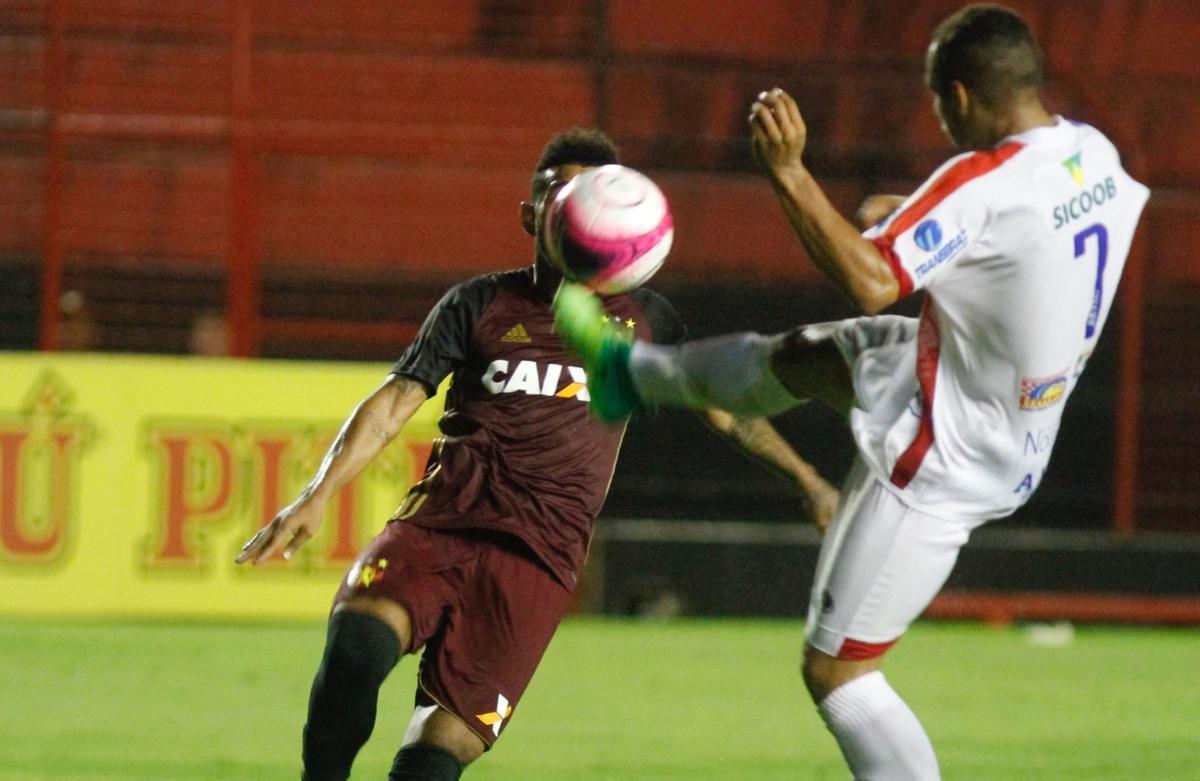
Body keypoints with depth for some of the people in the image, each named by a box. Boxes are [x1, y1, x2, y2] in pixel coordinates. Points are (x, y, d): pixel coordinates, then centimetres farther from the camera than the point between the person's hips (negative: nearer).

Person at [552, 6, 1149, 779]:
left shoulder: (982, 185, -30)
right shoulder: (1095, 154, -3)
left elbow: (871, 282, -37)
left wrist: (789, 173, -32)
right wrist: (913, 217, 15)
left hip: (937, 469, -9)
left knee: (836, 671, 0)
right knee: (804, 355, 28)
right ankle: (629, 372, 54)